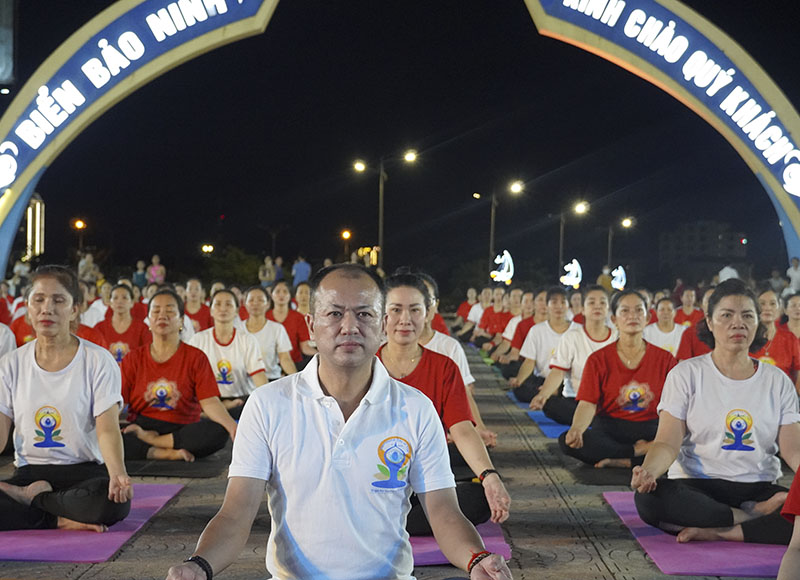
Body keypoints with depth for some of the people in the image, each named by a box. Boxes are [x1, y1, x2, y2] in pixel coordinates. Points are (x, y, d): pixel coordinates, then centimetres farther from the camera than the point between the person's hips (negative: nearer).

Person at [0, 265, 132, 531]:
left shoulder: (98, 361, -3)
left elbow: (107, 429, -12)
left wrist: (117, 473, -34)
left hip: (84, 469, 0)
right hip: (29, 472, 1)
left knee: (115, 500, -36)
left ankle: (33, 498, -11)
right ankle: (61, 521, -15)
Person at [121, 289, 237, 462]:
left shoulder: (196, 357, 6)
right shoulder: (133, 360, 11)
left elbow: (210, 402, -5)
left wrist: (232, 426, -24)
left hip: (183, 430, 0)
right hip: (140, 426, 0)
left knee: (218, 432, -33)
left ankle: (150, 439, -20)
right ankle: (167, 453, -28)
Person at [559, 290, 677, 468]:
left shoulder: (665, 359, 6)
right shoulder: (598, 360, 3)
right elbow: (587, 404, -6)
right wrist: (576, 430, -28)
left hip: (650, 429, 0)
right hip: (609, 431, 0)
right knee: (567, 441, -31)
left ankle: (623, 460, -24)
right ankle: (638, 452, -20)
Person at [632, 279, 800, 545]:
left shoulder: (777, 381, 11)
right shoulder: (687, 374, 3)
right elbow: (668, 443, -6)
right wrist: (648, 470, -28)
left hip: (759, 488, 1)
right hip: (697, 486, -1)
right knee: (650, 498, -35)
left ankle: (715, 531, -24)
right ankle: (757, 515, -19)